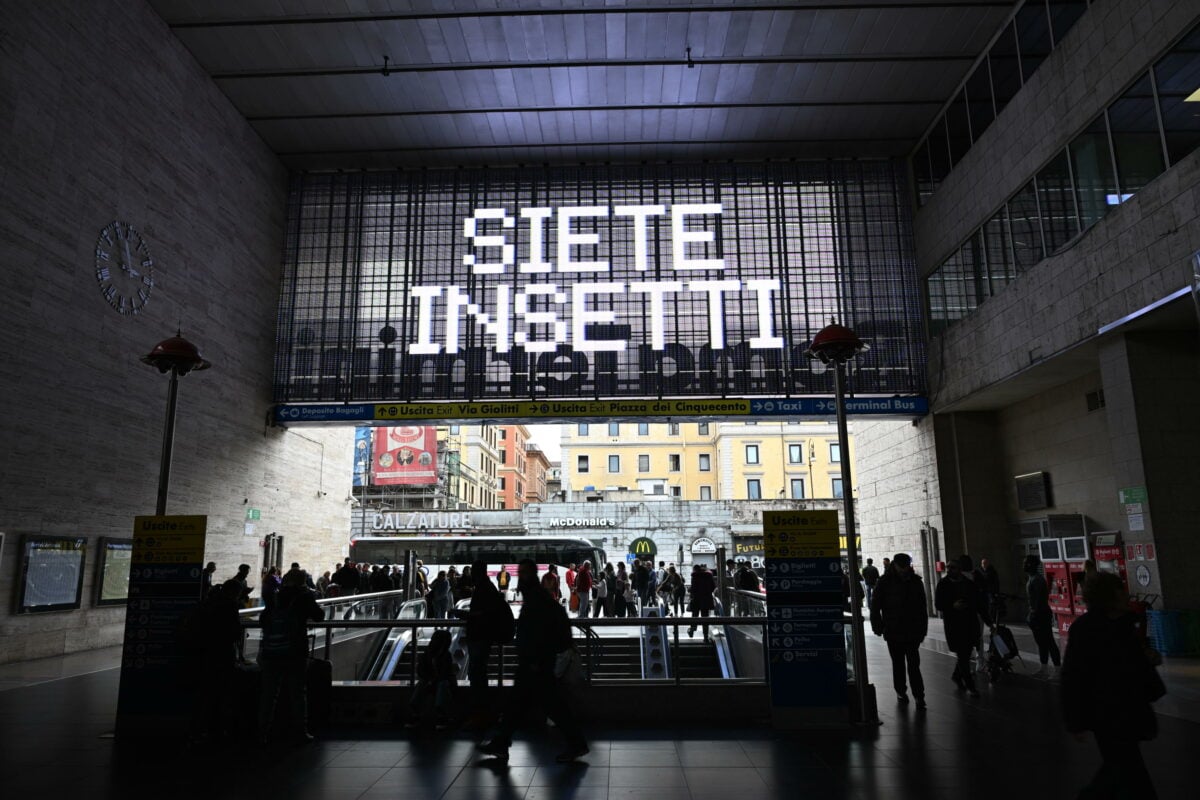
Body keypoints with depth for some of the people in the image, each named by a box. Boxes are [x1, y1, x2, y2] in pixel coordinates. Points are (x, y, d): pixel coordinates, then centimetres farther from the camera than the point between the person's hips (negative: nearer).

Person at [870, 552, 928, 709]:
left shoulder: (915, 581, 3)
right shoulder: (885, 581, -5)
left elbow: (922, 607, 9)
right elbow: (875, 607, -3)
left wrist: (922, 629, 7)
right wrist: (878, 626, -8)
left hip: (912, 631, 1)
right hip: (893, 631, -1)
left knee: (914, 664, -3)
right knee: (898, 664, 11)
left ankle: (919, 695, 1)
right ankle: (900, 691, 25)